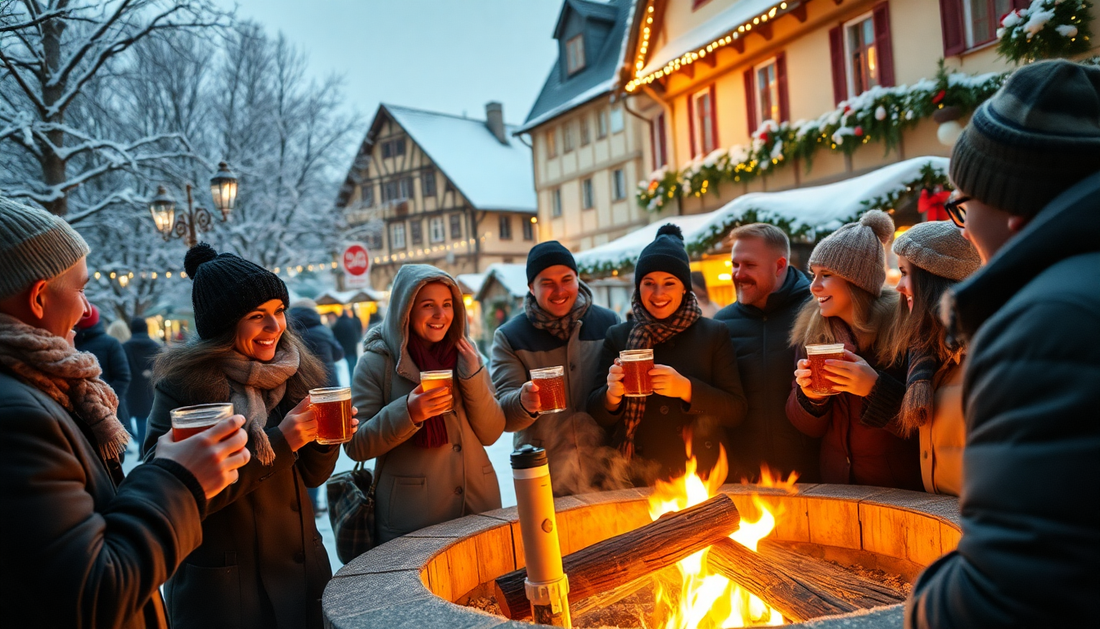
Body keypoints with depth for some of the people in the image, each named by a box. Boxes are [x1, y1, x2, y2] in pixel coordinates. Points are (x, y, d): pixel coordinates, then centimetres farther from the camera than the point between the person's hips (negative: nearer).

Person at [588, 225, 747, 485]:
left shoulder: (714, 334, -1)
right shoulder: (618, 337, 1)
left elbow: (737, 411, -6)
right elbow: (599, 417, 2)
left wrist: (686, 389, -22)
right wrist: (611, 395, -20)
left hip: (702, 475, 0)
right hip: (637, 478, 1)